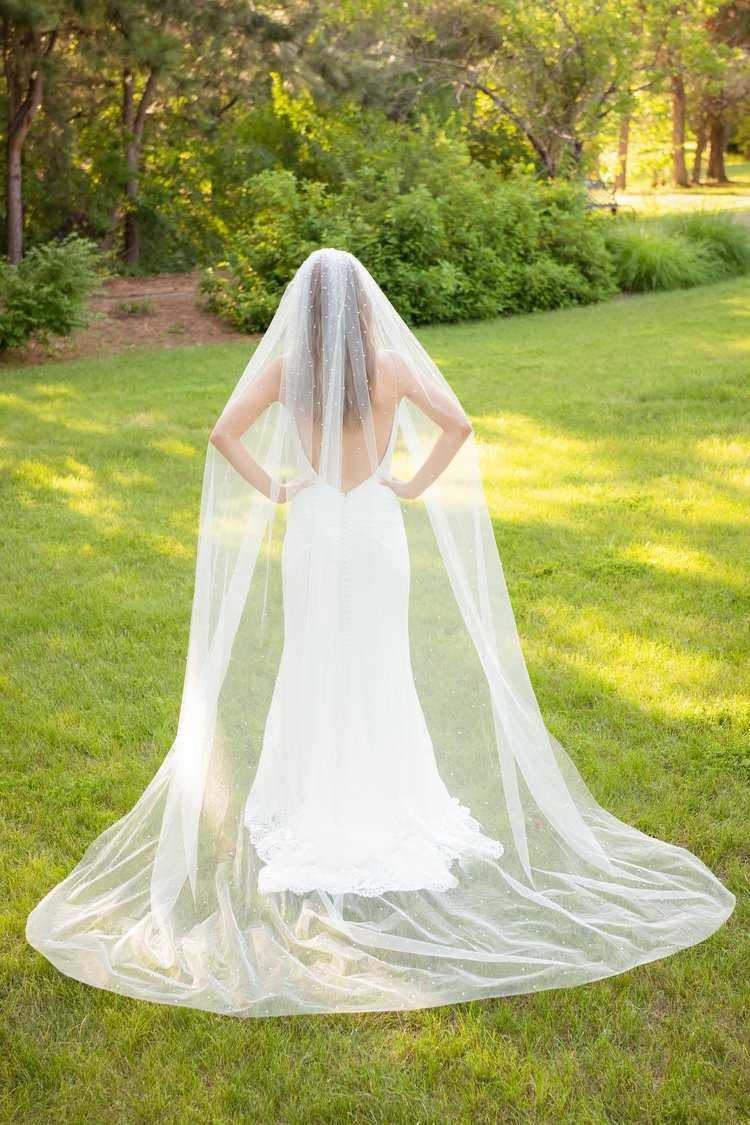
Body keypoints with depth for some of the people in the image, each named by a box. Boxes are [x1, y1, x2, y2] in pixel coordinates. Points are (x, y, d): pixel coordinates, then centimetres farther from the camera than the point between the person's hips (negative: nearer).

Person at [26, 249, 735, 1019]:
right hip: (378, 529, 0)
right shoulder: (393, 363, -8)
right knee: (383, 669, 13)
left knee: (313, 667, 13)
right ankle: (387, 804, 21)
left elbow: (223, 434, -13)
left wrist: (270, 489, -2)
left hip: (312, 529, 0)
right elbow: (457, 425, -15)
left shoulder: (283, 365, -7)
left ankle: (317, 806, 20)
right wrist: (416, 485, -4)